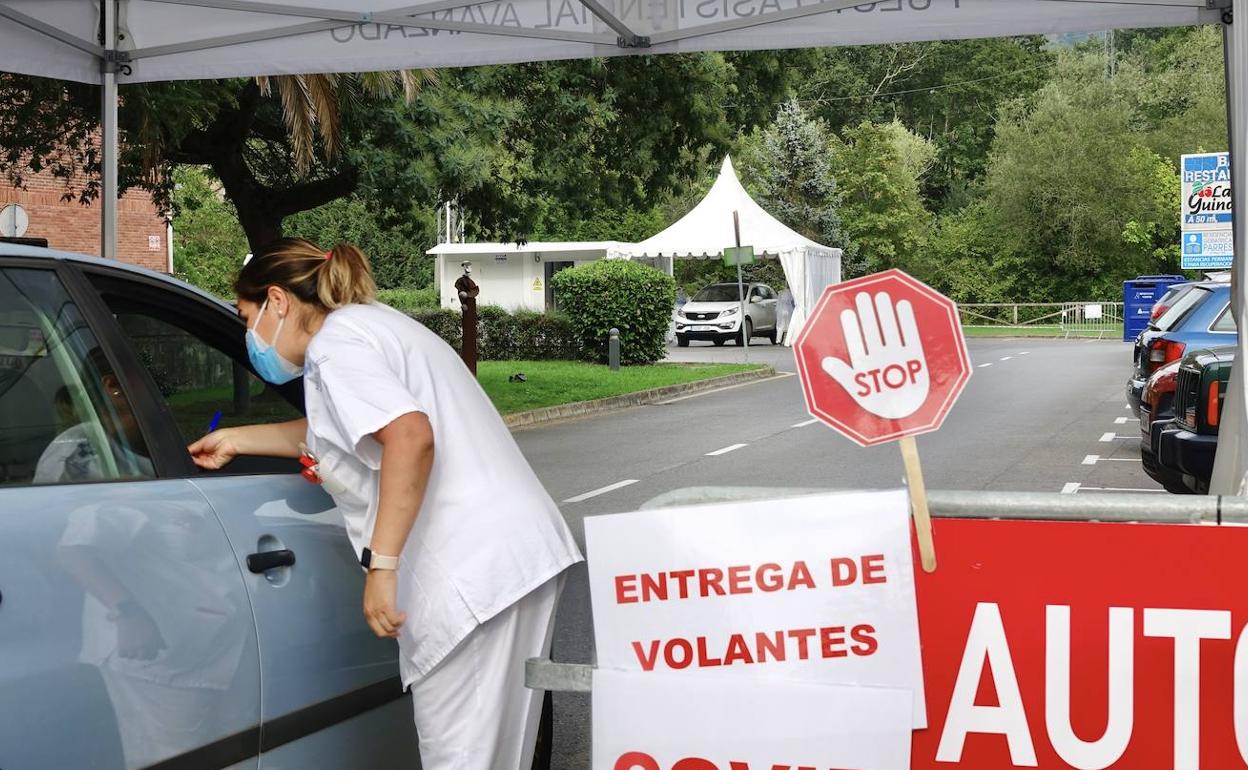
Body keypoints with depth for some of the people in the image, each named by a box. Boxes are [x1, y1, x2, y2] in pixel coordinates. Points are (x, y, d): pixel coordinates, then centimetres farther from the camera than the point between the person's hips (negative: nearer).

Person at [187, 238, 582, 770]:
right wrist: (236, 440, 43)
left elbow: (409, 436, -24)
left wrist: (382, 565, -24)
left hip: (474, 572, -10)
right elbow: (334, 434, 39)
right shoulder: (371, 323, 24)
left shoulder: (336, 341, -6)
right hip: (523, 550, 10)